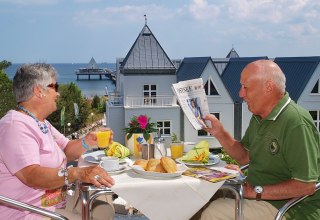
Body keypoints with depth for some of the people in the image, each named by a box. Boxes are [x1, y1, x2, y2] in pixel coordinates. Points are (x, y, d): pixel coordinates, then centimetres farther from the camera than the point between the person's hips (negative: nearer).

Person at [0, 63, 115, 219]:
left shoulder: (42, 124, 15)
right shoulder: (15, 125, -17)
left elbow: (68, 150, 16)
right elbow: (31, 175, -28)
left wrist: (88, 141, -4)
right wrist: (78, 173, -40)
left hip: (55, 207, 9)